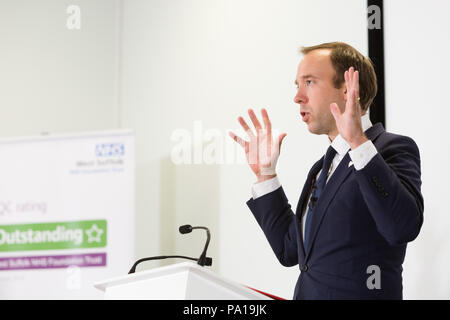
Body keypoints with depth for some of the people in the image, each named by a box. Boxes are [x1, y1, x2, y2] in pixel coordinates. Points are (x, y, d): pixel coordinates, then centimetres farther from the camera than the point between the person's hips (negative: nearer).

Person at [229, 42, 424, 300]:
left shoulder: (394, 148, -11)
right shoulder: (324, 166, 14)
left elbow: (403, 227, -29)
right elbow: (290, 251, 12)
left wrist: (359, 142, -30)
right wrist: (265, 173, 8)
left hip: (359, 293, -8)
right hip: (307, 291, 8)